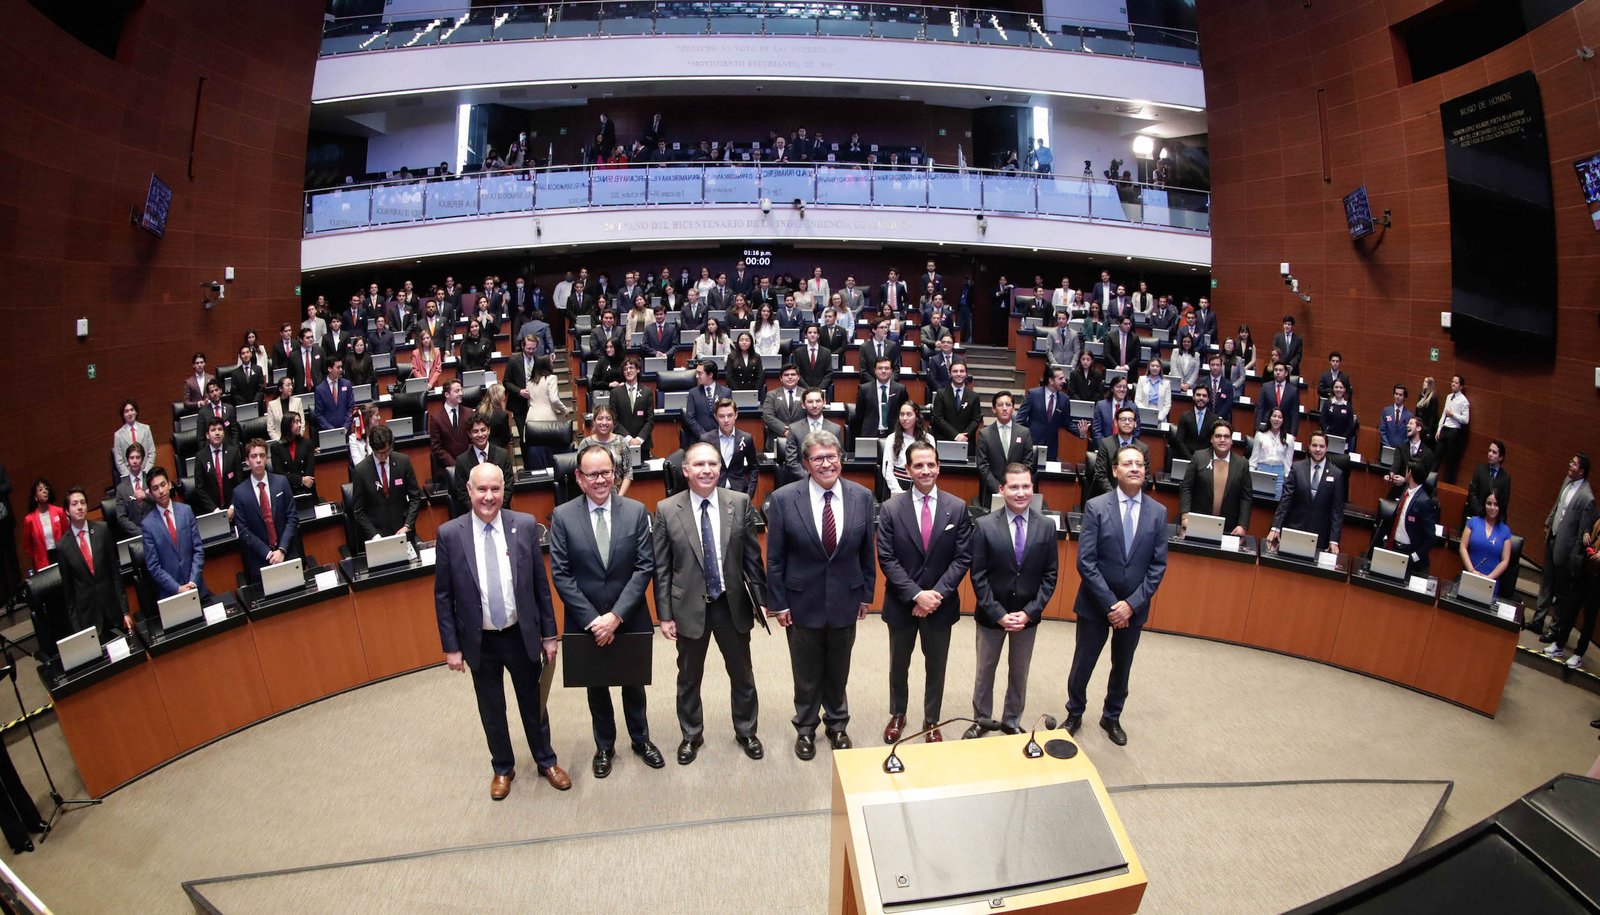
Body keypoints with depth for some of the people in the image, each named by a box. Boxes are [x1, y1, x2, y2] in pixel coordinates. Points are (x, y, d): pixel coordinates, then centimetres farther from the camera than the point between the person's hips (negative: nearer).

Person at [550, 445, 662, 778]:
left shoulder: (636, 511, -8)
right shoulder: (562, 516, -9)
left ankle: (641, 739, 41)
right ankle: (604, 746, 41)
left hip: (630, 619, 0)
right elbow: (561, 575, -10)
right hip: (585, 622, 0)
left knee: (634, 683, 19)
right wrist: (592, 619, -15)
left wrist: (617, 615, -17)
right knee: (596, 687, 19)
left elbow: (644, 567, -10)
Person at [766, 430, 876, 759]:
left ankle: (837, 724, 42)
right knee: (806, 673, 15)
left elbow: (866, 551, 2)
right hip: (803, 602, -2)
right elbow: (774, 558, -7)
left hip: (845, 600, 2)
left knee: (838, 670, 19)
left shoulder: (862, 496, -7)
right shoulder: (783, 498, -13)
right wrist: (778, 603, -6)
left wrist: (866, 594, 5)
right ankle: (805, 728, 39)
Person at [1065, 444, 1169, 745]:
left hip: (1134, 607, 2)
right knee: (1083, 665, 10)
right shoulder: (1095, 506, -10)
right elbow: (1085, 562, -14)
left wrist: (1132, 603, -12)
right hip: (1096, 604, -2)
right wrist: (1110, 603, -17)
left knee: (1122, 667, 18)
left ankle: (1112, 718, 39)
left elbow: (1158, 565, -3)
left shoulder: (1158, 512, -1)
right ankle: (1074, 714, 33)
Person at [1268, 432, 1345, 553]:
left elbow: (1337, 509, -1)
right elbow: (1285, 500, -4)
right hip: (1293, 531, 0)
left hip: (1320, 536, 0)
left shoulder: (1337, 474, 0)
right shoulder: (1297, 468, 0)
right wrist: (1275, 528, -12)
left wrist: (1334, 540, -7)